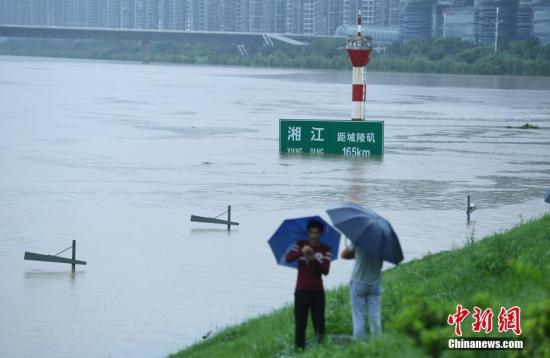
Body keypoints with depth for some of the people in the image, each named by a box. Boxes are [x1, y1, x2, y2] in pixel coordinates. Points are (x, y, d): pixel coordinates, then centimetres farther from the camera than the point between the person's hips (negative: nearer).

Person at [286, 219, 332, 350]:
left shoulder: (325, 250, 3)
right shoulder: (300, 245, 4)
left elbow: (326, 270, -10)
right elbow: (288, 258, -13)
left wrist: (315, 260, -29)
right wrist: (301, 252, -32)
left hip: (317, 291, 0)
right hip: (301, 290, 0)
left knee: (319, 322, -1)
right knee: (300, 322, -3)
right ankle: (299, 348, -1)